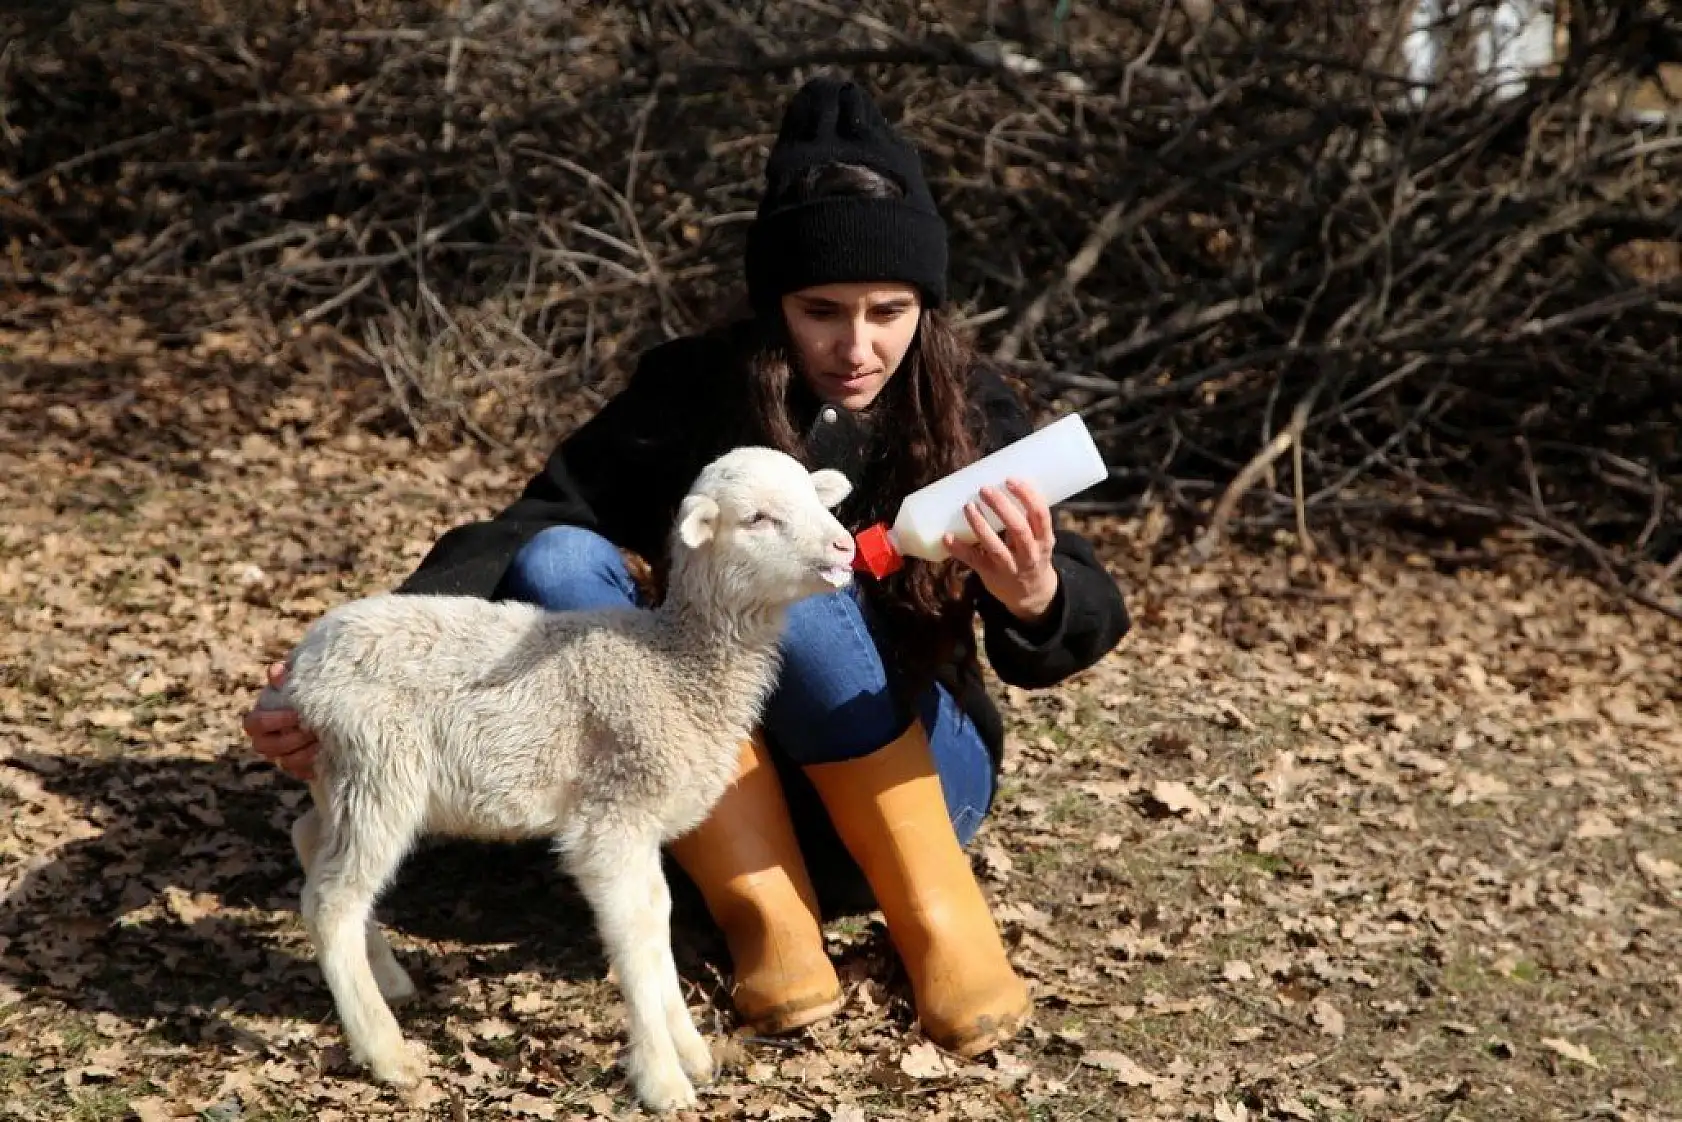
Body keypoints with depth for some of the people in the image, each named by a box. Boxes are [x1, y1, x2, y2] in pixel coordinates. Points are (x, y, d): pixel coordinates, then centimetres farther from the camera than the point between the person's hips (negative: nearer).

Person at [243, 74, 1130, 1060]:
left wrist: (1033, 598, -43)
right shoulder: (692, 390, -8)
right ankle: (766, 915, -25)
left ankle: (941, 918, -18)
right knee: (558, 565, -23)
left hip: (910, 780, -2)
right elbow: (523, 533, -18)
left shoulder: (970, 410, -9)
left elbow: (1082, 625, -18)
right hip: (717, 790, 2)